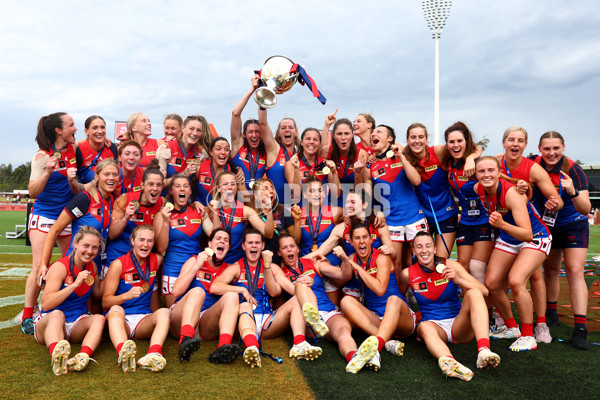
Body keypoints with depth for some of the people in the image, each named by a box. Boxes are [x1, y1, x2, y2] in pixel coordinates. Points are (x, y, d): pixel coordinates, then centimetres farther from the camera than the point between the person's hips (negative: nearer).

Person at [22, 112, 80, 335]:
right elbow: (32, 192, -12)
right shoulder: (42, 156, -10)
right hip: (44, 215, -4)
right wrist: (48, 172, -27)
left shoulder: (74, 149, 3)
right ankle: (27, 316, 5)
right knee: (39, 267, -8)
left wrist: (73, 181, -13)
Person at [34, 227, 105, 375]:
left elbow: (98, 295, 20)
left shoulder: (92, 266, 7)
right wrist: (75, 284, -26)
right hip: (48, 323, -5)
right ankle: (57, 357, -66)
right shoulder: (60, 267, -11)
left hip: (78, 325, 5)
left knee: (99, 318, -27)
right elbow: (46, 304, -21)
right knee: (57, 314, -38)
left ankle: (83, 356, -54)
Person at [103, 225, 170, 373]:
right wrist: (126, 295, -26)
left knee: (164, 312, -29)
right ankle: (123, 353, -69)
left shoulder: (156, 260, 7)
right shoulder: (118, 264, -4)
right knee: (116, 310, -37)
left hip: (143, 320, 3)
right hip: (119, 320, -3)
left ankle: (154, 355, -58)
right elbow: (105, 301, -6)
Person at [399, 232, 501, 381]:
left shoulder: (450, 265, -3)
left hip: (458, 325, 1)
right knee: (425, 327, -36)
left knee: (474, 293, -25)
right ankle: (448, 361, -68)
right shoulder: (408, 274, -1)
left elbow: (484, 291, -9)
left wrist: (458, 280, -24)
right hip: (433, 324, -1)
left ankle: (484, 351, -44)